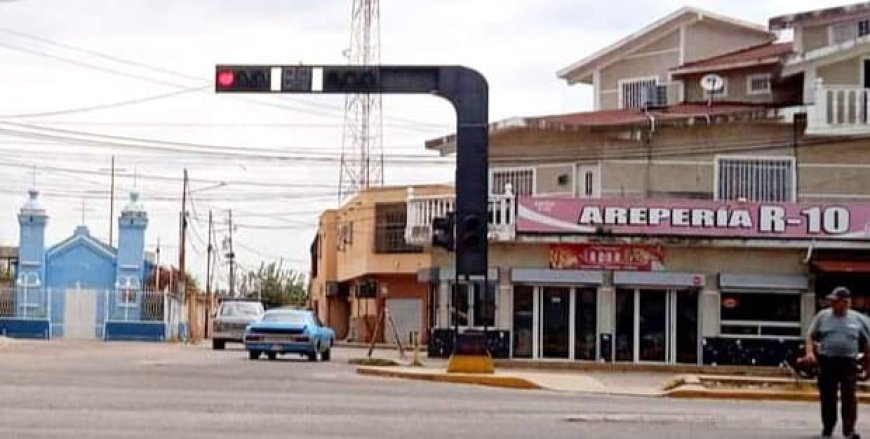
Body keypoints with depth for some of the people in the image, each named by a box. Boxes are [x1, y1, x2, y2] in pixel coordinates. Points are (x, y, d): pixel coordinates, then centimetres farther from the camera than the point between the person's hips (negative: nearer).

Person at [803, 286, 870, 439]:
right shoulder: (823, 316, 7)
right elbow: (811, 336, 10)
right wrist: (810, 351, -5)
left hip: (848, 362, -1)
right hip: (826, 362, 1)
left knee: (849, 396, -8)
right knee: (827, 397, 5)